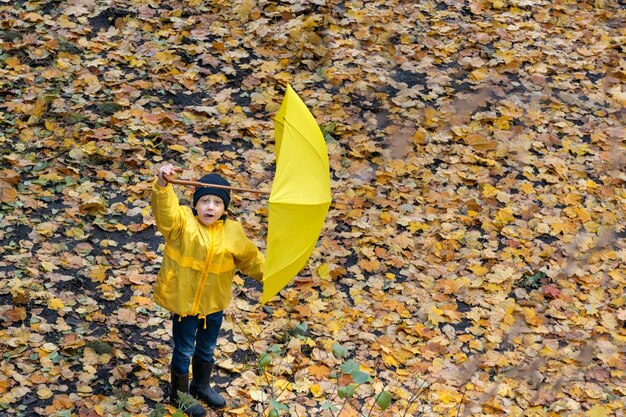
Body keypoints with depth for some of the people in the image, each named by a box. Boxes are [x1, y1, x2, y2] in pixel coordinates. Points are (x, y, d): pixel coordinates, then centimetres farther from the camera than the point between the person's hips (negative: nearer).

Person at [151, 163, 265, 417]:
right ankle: (179, 394, 35)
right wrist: (162, 185, -57)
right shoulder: (182, 222, -19)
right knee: (184, 351, 12)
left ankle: (201, 386, 50)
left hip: (214, 303, 4)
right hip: (184, 301, -4)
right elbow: (165, 209, -40)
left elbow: (250, 259, 9)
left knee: (207, 349, 25)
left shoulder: (233, 232, -6)